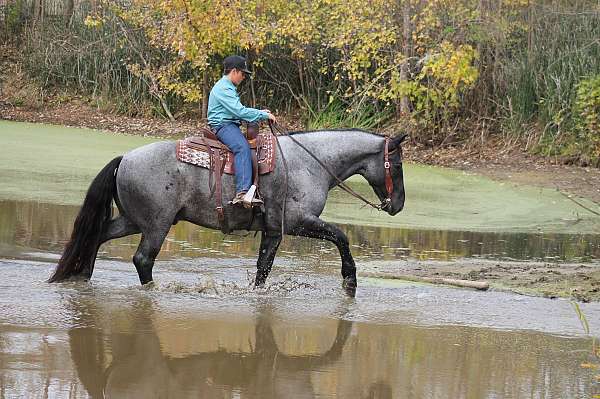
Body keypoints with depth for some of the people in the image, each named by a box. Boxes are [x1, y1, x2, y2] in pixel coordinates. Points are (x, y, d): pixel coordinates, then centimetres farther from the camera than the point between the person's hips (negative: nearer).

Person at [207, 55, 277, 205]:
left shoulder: (229, 88, 22)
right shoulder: (223, 88, -13)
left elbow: (238, 111, 26)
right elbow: (240, 111, -20)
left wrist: (261, 113, 14)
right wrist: (264, 115, -13)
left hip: (231, 125, 11)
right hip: (222, 125, -11)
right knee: (243, 147, -32)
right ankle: (242, 192, -45)